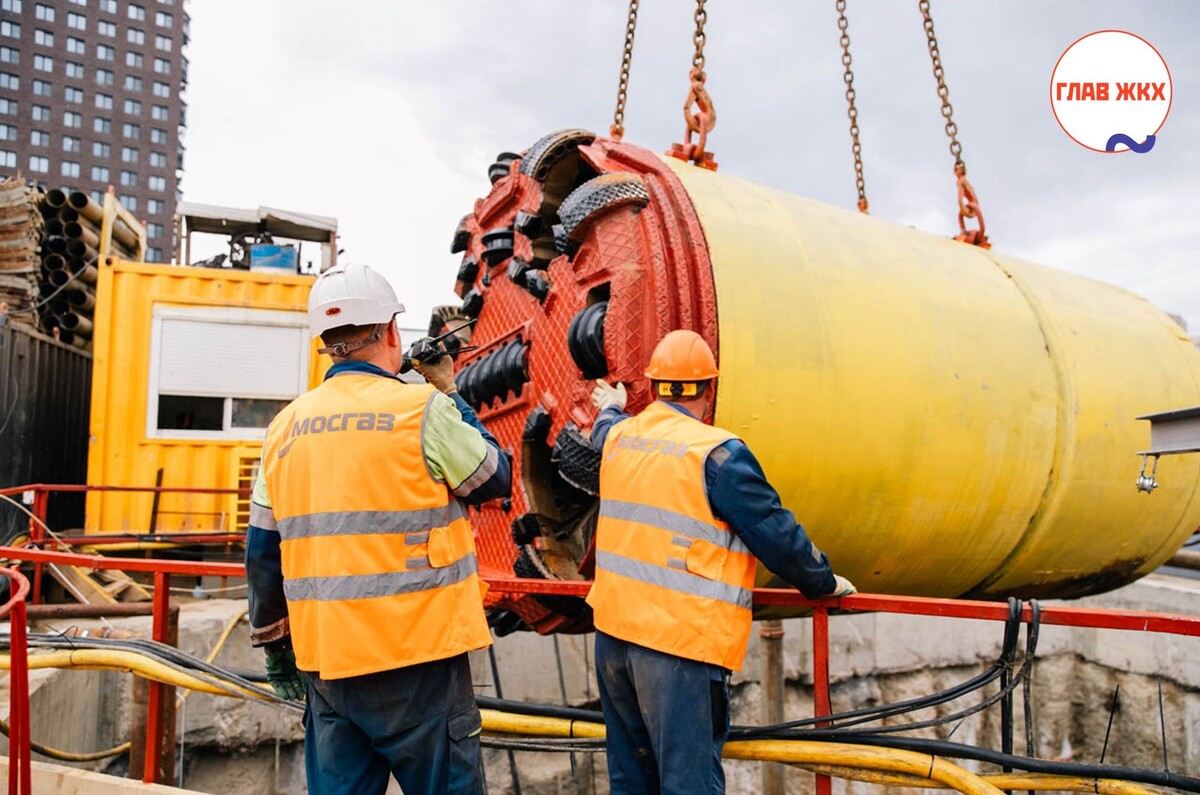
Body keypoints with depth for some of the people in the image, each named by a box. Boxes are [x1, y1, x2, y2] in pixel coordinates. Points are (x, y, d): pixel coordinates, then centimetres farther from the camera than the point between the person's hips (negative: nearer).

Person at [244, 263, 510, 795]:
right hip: (415, 653, -5)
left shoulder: (287, 425, 6)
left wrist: (274, 645, 20)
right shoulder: (423, 410, -11)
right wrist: (448, 393, 11)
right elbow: (495, 479, 4)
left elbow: (263, 552, 9)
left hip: (324, 658, 5)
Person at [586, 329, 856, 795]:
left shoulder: (619, 436, 7)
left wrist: (609, 409, 56)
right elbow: (777, 535, -9)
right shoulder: (717, 454, -14)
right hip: (680, 641, -7)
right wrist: (823, 582, 8)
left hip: (613, 632, 7)